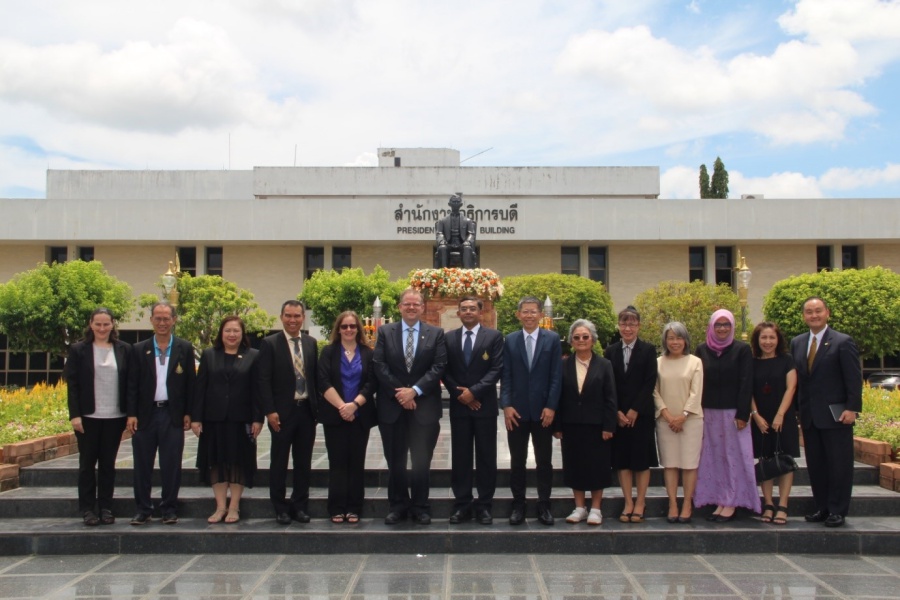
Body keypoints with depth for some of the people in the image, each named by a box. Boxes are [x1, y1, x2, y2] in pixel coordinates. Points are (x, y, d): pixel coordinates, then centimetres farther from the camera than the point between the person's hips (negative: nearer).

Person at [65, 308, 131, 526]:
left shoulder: (124, 350, 4)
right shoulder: (78, 350, 1)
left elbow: (130, 383, 5)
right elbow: (72, 384, -2)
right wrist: (75, 415, -8)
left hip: (115, 417, 1)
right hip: (88, 416, -1)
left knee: (108, 463, 8)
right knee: (87, 463, 6)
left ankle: (106, 508, 17)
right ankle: (87, 509, 14)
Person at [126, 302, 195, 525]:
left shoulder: (185, 348, 5)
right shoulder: (139, 350, 6)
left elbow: (190, 383, 4)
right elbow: (132, 385, 4)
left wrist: (188, 413, -1)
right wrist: (131, 414, -4)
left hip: (173, 415, -1)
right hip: (145, 414, 1)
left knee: (171, 465, 3)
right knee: (142, 465, 6)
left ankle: (169, 509, 13)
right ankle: (143, 509, 16)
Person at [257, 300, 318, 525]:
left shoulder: (311, 343, 8)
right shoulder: (270, 343, -4)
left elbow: (316, 376, 11)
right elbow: (263, 380, -7)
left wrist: (317, 407, 6)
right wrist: (269, 411, -13)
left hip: (307, 411, 3)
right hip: (282, 412, -3)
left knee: (303, 462, 9)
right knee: (279, 462, 5)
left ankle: (300, 506, 19)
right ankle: (280, 508, 16)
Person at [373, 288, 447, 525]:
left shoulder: (436, 334, 4)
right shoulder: (385, 332, 6)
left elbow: (439, 367, -5)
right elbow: (379, 366, -2)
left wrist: (414, 390, -14)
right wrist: (399, 393, -11)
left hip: (425, 407, -1)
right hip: (392, 407, 1)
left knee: (422, 461, 5)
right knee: (395, 461, 8)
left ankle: (420, 506, 17)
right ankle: (398, 505, 20)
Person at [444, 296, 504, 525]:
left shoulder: (494, 336, 1)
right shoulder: (449, 338, 9)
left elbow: (497, 369, -7)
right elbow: (445, 370, 5)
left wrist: (474, 391, -15)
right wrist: (460, 393, -8)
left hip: (484, 405, -2)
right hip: (459, 405, 2)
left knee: (486, 457, 2)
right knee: (460, 456, 5)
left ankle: (484, 505, 10)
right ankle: (462, 505, 11)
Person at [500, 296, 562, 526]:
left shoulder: (552, 339, 2)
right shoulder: (510, 340, 5)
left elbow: (556, 376, -2)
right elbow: (505, 376, 2)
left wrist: (551, 407, -9)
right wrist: (506, 405, -8)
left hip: (543, 410, -1)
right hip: (517, 411, 1)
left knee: (544, 461, 7)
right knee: (517, 460, 6)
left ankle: (544, 504, 16)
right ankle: (518, 504, 15)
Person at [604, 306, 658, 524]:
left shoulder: (648, 350, 0)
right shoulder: (611, 351, 5)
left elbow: (650, 383, -6)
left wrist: (634, 411, -11)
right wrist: (617, 412, -7)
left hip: (641, 413, -2)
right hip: (618, 414, 2)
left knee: (642, 459, 3)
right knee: (622, 459, 4)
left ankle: (640, 503, 11)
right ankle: (628, 503, 10)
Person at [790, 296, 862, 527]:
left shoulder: (843, 342, -4)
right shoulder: (797, 343, 11)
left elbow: (854, 378, -8)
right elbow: (796, 377, 12)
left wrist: (852, 408, -14)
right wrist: (798, 409, 7)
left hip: (835, 414, -5)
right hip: (809, 415, 5)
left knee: (839, 464, 1)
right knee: (815, 464, 9)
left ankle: (838, 511, 9)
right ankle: (822, 507, 18)